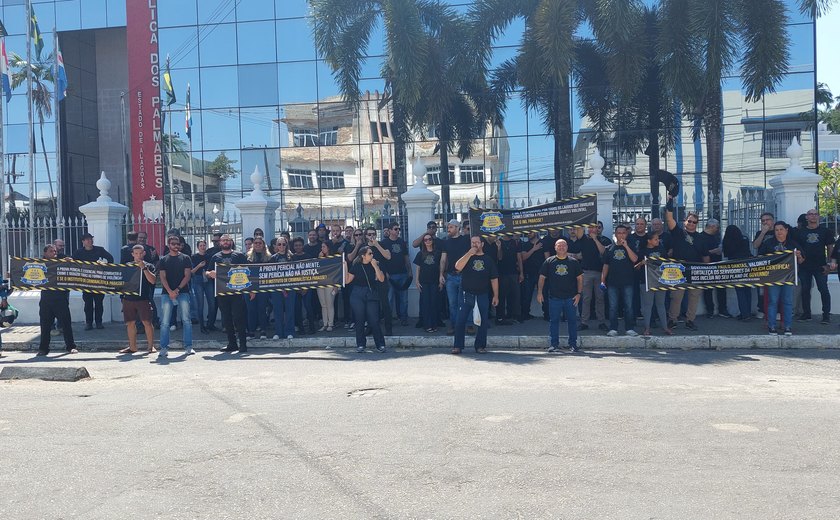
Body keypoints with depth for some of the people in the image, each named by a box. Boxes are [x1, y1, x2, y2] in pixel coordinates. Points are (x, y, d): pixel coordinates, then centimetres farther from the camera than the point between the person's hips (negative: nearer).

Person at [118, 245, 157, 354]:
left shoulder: (149, 266, 5)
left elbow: (153, 280, -9)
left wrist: (144, 268, -15)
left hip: (143, 299, -3)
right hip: (128, 299, 3)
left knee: (147, 322, -8)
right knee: (130, 323, 7)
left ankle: (150, 346, 1)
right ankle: (132, 347, 18)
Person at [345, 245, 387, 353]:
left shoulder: (375, 264, 4)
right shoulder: (356, 266, 3)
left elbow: (381, 279, -7)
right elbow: (347, 281, 3)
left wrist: (375, 266, -13)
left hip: (372, 295, 0)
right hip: (358, 295, 0)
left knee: (374, 320, -5)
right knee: (359, 320, 3)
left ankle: (380, 344, 4)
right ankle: (360, 345, 13)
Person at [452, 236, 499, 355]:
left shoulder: (488, 259, 8)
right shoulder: (466, 257, 7)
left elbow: (494, 279, 8)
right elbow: (458, 267, -13)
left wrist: (496, 296, 2)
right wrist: (469, 254, -16)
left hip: (482, 296, 1)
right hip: (467, 295, -1)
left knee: (483, 322, 3)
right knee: (460, 321, -4)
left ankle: (480, 345, 15)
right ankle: (458, 346, 4)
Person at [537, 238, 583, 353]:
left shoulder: (573, 262, 6)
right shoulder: (549, 261, 5)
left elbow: (580, 278, 8)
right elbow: (542, 277, 6)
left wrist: (579, 293, -1)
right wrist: (539, 292, -3)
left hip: (571, 297, 0)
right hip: (554, 297, 0)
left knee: (572, 321, 4)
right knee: (554, 321, 3)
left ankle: (573, 344, 14)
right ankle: (554, 344, 10)